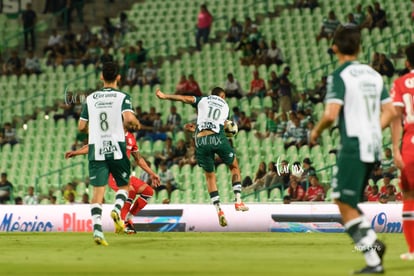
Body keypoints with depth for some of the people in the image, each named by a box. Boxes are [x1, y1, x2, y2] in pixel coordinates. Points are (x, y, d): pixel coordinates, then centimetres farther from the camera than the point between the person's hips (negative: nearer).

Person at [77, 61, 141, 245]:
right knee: (123, 185, 16)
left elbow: (81, 126, 10)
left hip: (96, 149, 2)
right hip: (116, 149, -2)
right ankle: (117, 210, -13)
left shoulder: (91, 98, 8)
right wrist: (136, 124, 3)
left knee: (98, 190, -1)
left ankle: (97, 228, -16)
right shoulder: (122, 97, -2)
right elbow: (129, 118, -19)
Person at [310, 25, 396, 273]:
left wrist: (316, 131, -1)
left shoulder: (340, 76, -9)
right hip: (373, 146, 8)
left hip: (353, 146, -8)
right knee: (348, 201, 19)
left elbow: (331, 114, -19)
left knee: (346, 206, -3)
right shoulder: (373, 74, 12)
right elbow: (390, 112, 11)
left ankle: (373, 261, -8)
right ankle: (373, 242, 2)